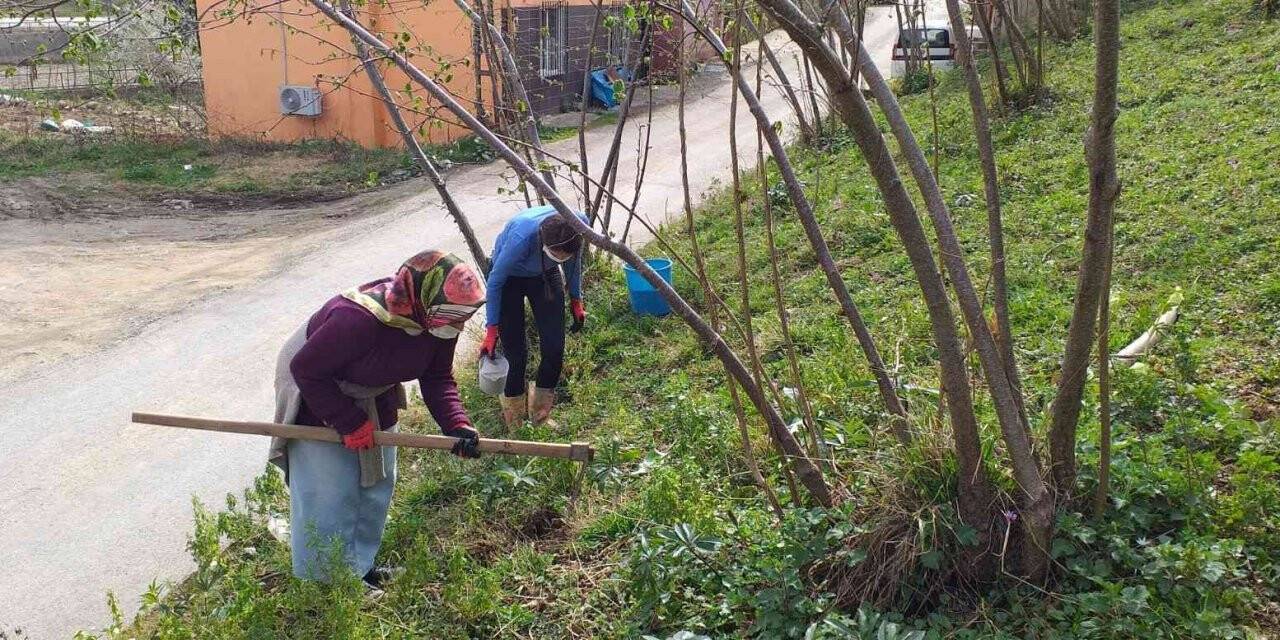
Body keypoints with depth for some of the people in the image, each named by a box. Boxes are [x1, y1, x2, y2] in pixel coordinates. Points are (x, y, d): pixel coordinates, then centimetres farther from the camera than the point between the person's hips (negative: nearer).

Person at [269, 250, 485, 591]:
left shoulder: (439, 321, -19)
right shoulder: (359, 318, -41)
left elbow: (437, 378, -8)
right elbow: (306, 369, -31)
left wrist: (457, 425, -24)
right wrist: (350, 423, -26)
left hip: (373, 396, 7)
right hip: (317, 395, -7)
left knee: (377, 485, 15)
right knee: (329, 495, -4)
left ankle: (359, 566, 34)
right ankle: (322, 583, 14)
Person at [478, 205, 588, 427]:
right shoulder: (522, 237, -42)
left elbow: (573, 261, -4)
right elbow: (495, 282, -23)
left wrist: (576, 299, 6)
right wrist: (491, 330, -17)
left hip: (545, 275, 4)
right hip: (510, 277, -3)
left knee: (554, 348, -4)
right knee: (516, 352, -6)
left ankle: (540, 417, 19)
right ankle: (514, 424, 17)